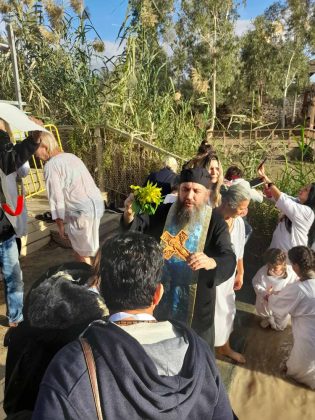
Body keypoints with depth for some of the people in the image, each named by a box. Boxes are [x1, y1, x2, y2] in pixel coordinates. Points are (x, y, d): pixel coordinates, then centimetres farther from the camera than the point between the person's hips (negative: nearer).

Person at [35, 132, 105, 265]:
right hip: (97, 203, 9)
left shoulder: (51, 165, -8)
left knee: (81, 252, 9)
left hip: (82, 211, -8)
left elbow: (57, 197, -10)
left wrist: (59, 222, 0)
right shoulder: (71, 156, 16)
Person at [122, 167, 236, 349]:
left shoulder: (216, 222, -15)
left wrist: (210, 262, -46)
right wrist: (130, 215, -37)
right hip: (160, 293, 3)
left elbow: (229, 260, -23)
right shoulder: (164, 212, -7)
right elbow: (138, 227, -14)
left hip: (196, 301, -2)